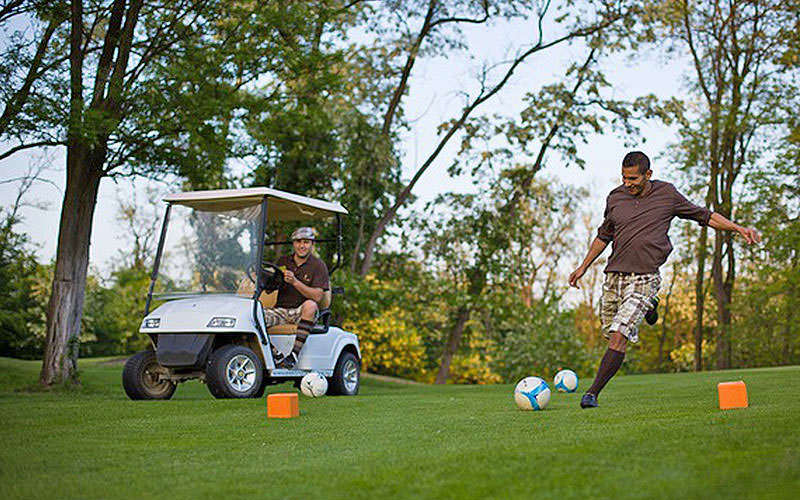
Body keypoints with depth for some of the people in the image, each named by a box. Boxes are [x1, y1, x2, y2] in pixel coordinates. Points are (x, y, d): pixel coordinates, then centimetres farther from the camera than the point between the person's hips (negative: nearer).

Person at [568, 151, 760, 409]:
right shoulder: (615, 198, 7)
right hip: (614, 275, 4)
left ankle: (593, 392, -12)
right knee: (610, 332, 14)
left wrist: (739, 228, 4)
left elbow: (704, 215, 12)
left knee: (619, 336, -17)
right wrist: (583, 266, 23)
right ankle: (647, 307, 42)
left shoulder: (667, 194, 0)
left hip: (643, 278, -4)